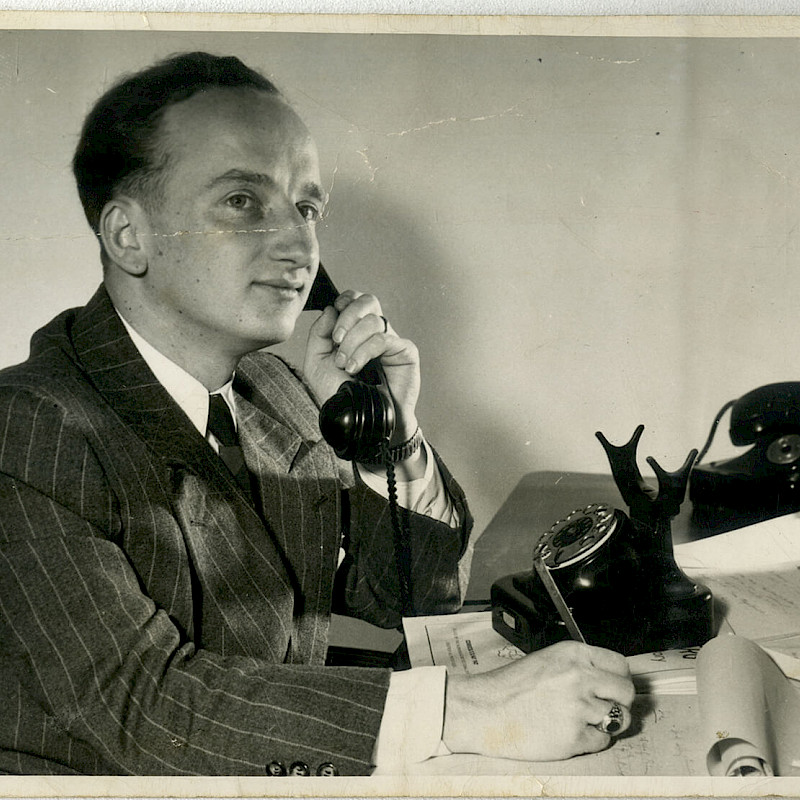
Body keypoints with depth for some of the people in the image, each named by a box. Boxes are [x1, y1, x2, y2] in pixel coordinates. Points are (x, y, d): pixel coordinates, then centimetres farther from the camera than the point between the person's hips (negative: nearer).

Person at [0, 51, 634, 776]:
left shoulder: (278, 396, 2)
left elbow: (414, 597, 8)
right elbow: (139, 700, -23)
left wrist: (389, 435, -10)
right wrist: (468, 712, -26)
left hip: (301, 770, 6)